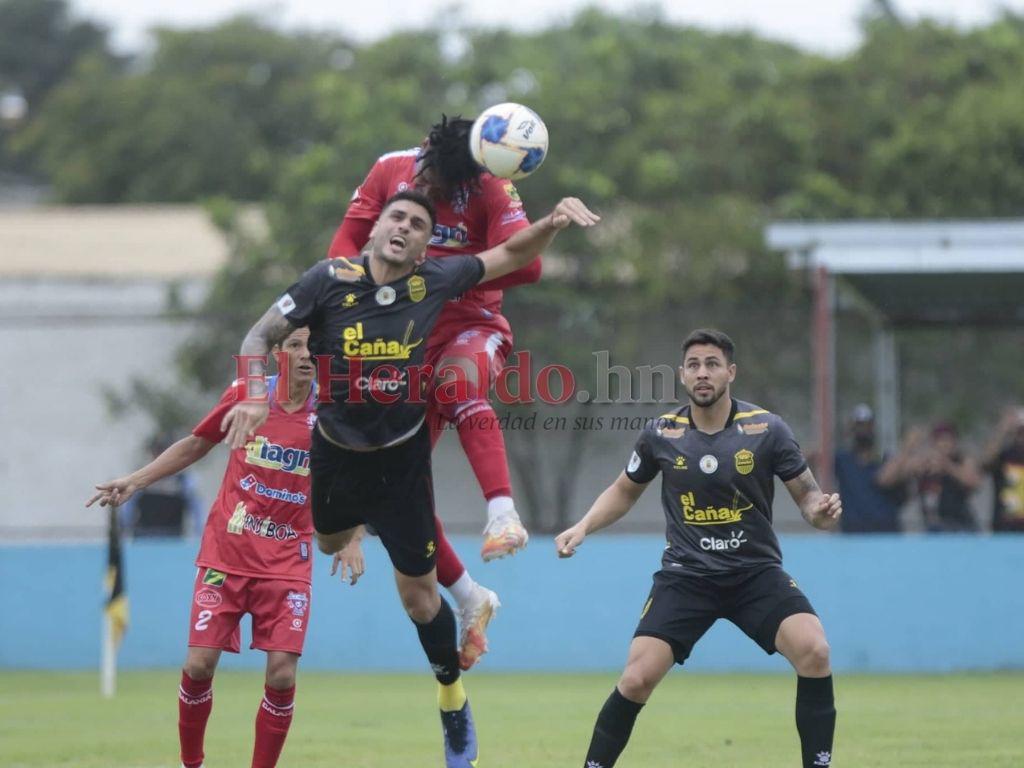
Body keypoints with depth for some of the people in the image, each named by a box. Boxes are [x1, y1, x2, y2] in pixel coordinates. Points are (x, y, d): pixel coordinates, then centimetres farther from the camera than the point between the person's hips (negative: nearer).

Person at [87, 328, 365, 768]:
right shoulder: (245, 395, -3)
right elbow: (195, 446, 12)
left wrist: (351, 541, -6)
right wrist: (134, 482, 9)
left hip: (288, 562, 0)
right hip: (225, 554, 0)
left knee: (282, 674, -11)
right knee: (199, 665, -6)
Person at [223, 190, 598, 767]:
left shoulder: (434, 282, -13)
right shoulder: (331, 280, -17)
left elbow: (510, 256, 0)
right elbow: (262, 335, -11)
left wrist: (554, 222, -19)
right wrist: (255, 396, -28)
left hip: (402, 462, -1)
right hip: (336, 456, 1)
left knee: (420, 594, 2)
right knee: (329, 543, 28)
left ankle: (454, 703, 22)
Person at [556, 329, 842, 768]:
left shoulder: (766, 430, -6)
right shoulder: (662, 435, 0)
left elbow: (806, 494, 0)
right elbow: (624, 491, 18)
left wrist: (821, 511, -24)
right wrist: (583, 527, 3)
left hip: (756, 571, -1)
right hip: (685, 577, 1)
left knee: (813, 651, -24)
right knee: (636, 680, -13)